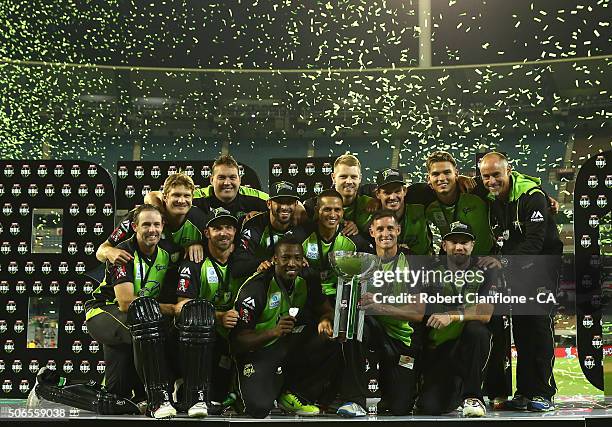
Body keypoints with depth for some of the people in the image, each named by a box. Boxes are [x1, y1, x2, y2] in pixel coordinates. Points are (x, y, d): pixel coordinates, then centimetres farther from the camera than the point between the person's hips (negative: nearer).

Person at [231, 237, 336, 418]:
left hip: (291, 344, 5)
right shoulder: (255, 287, -20)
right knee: (259, 408, -27)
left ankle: (291, 393, -2)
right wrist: (274, 332, -36)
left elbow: (326, 309, 5)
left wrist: (325, 320, -21)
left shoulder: (307, 280, -4)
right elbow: (239, 339, -19)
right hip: (258, 352, -5)